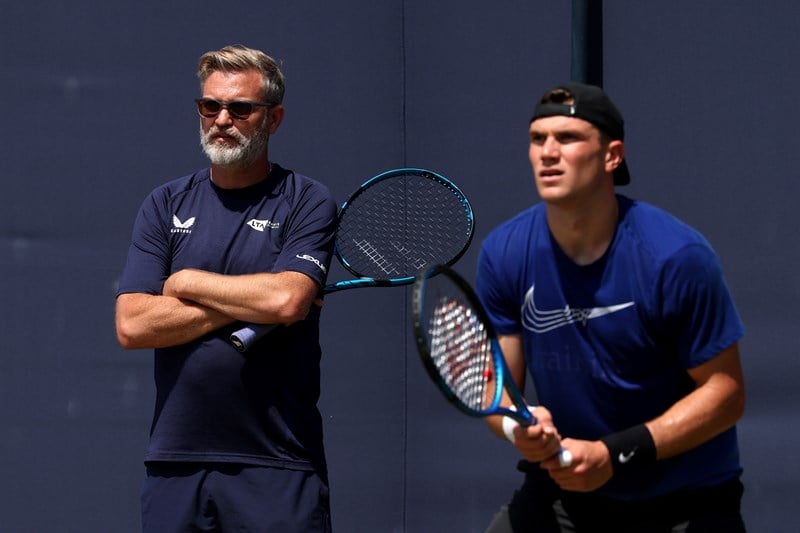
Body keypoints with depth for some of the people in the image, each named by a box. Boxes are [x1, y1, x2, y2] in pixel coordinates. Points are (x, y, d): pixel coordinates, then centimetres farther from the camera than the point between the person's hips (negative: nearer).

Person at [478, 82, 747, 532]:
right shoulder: (504, 253, -7)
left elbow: (726, 392, -16)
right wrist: (516, 425, -26)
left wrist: (615, 453, -24)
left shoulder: (679, 256, -19)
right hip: (565, 487, 3)